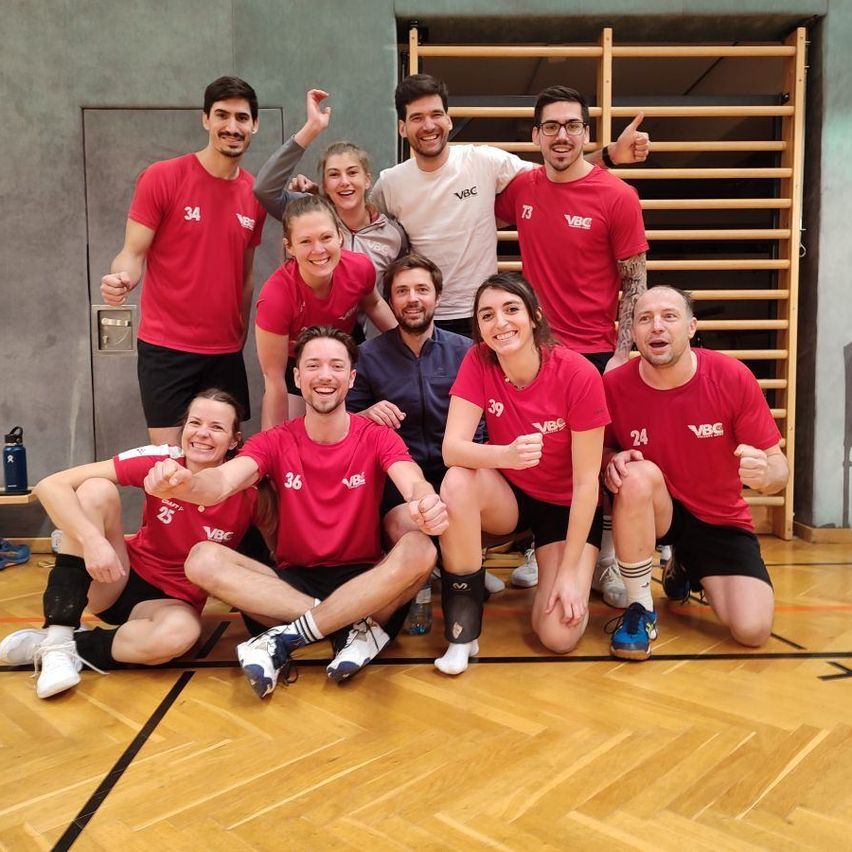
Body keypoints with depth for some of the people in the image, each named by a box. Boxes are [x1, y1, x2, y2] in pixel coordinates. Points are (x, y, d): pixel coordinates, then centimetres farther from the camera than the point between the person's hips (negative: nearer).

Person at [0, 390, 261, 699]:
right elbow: (51, 485, -21)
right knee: (96, 490, -24)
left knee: (180, 632, -38)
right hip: (119, 581, 1)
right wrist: (93, 540, -35)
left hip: (173, 601, -1)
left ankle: (70, 646, -12)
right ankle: (56, 640, -21)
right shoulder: (159, 462, -17)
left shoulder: (245, 493, -16)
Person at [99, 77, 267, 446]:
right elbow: (133, 254, -7)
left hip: (226, 352, 4)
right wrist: (121, 278, -30)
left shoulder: (256, 195, 7)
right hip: (166, 347, -4)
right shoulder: (161, 178, -6)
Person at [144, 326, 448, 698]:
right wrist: (181, 484, -45)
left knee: (419, 550, -32)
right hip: (294, 580, 2)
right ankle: (356, 629, -25)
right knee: (203, 560, -22)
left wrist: (426, 503, -51)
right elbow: (222, 482, -20)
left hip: (364, 581, -1)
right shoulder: (275, 442, -1)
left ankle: (286, 637, -23)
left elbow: (414, 484, -24)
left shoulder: (378, 437, -4)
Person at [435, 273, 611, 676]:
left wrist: (569, 571, -18)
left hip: (566, 506, -2)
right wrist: (506, 455, -45)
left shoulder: (578, 374, -24)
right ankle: (462, 630, -15)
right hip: (508, 496, 2)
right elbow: (452, 448, -24)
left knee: (559, 635, -18)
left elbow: (586, 481, -19)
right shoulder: (478, 361, -15)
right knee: (457, 483, -33)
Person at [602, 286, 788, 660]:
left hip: (721, 521, 1)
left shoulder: (733, 378, -16)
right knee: (638, 475, -35)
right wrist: (612, 461, -22)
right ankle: (641, 609, -15)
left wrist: (765, 473, -35)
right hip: (650, 512, -1)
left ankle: (688, 570, 20)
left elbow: (778, 464, -10)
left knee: (753, 629, -16)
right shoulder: (614, 385, -15)